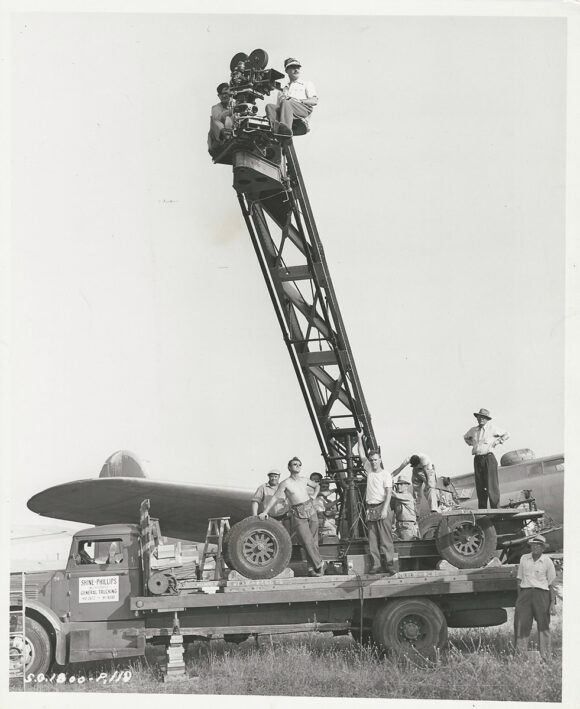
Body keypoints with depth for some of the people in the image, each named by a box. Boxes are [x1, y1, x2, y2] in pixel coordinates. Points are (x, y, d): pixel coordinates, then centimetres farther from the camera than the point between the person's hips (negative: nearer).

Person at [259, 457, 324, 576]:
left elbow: (317, 486, 29)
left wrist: (313, 498, 14)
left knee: (313, 540, 3)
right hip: (298, 515, -4)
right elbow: (274, 497, -7)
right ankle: (318, 564, -2)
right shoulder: (285, 483, -4)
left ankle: (316, 567, 11)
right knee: (307, 542, -11)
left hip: (311, 510, 4)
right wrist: (265, 512, -14)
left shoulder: (304, 480, 10)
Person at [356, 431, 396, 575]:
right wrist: (359, 438, 18)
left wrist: (385, 509, -18)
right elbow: (362, 455, 20)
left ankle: (389, 564, -9)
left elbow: (388, 493, -8)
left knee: (385, 537, -8)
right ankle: (376, 565, 2)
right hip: (370, 508, 5)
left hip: (382, 507, -5)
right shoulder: (369, 470, 14)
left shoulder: (385, 474, -2)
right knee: (372, 539, 2)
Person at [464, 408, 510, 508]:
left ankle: (495, 508, -10)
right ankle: (482, 509, 6)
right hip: (477, 459, 4)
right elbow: (466, 437, 35)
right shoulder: (473, 430, 14)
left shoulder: (492, 429, 2)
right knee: (480, 485, 3)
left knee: (492, 484, -10)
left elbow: (506, 435, 10)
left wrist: (497, 442, 1)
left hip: (488, 458, -4)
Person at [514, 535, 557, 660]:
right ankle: (521, 654, 0)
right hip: (525, 592, 2)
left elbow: (551, 584, 3)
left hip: (541, 593, -2)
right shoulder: (524, 558, 11)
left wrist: (553, 603, -3)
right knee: (521, 625, -4)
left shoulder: (547, 561, 3)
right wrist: (519, 597, 10)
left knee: (543, 626, -1)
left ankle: (545, 657, 4)